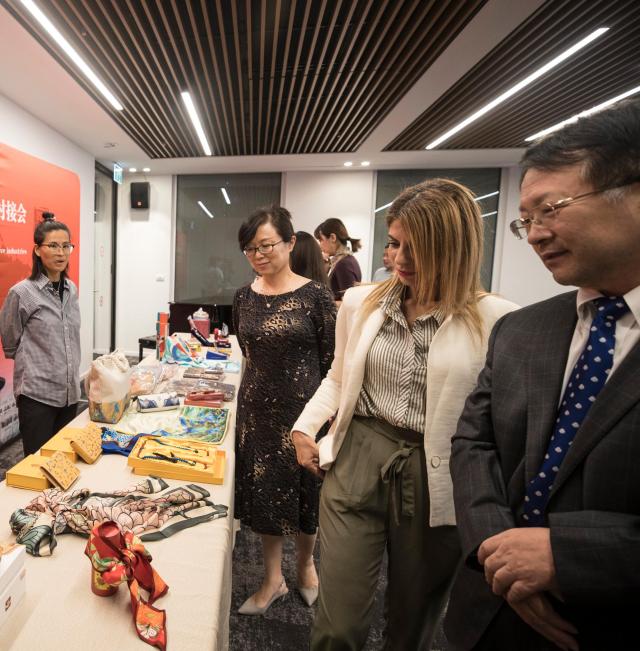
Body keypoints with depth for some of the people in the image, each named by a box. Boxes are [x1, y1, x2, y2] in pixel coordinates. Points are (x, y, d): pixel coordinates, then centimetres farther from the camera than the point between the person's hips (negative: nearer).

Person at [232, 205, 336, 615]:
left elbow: (332, 361, -9)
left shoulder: (315, 295, -11)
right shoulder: (244, 297, 3)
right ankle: (274, 579, 38)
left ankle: (306, 565, 45)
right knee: (263, 493, 14)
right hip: (258, 410, 4)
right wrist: (251, 397, 14)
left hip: (304, 407, -3)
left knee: (305, 492, 14)